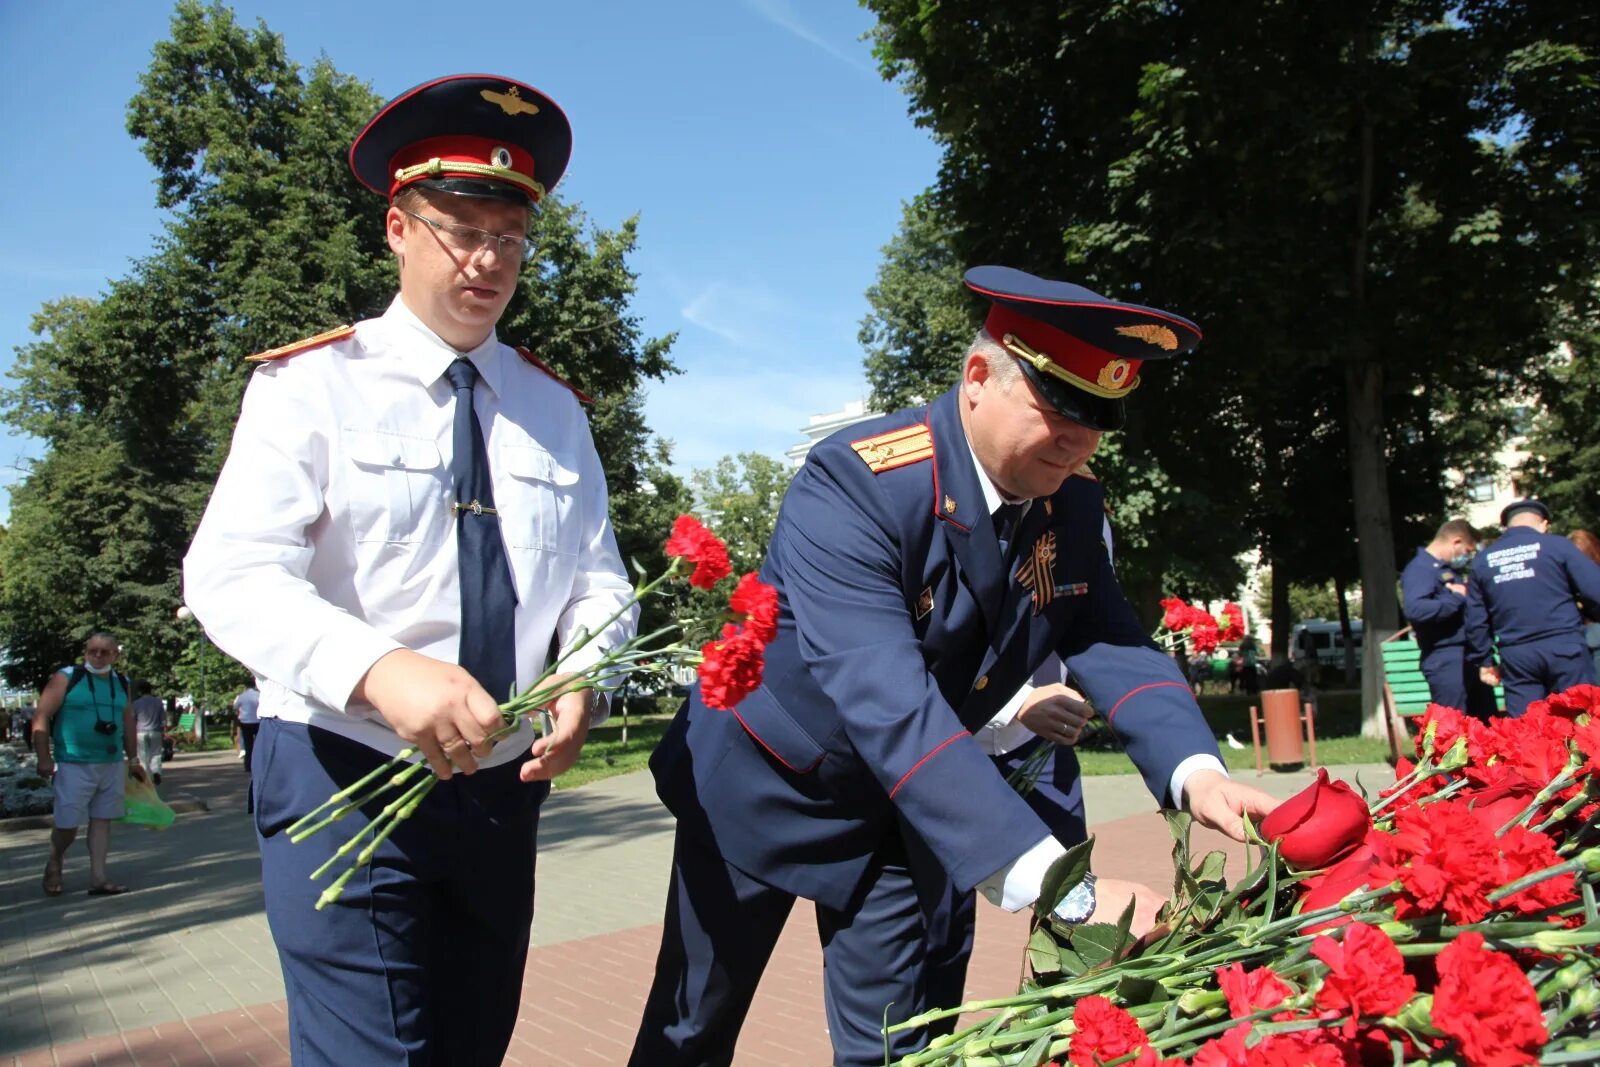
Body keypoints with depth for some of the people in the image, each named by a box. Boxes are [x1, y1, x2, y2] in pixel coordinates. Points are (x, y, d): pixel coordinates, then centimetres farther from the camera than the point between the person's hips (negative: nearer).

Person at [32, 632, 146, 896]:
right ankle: (54, 866, 26)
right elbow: (41, 718, -9)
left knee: (102, 819, 6)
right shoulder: (66, 678, -6)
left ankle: (98, 877, 10)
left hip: (112, 765, 5)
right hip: (74, 765, -4)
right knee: (68, 824, -2)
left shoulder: (121, 684, 10)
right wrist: (44, 758, -16)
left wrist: (133, 759, 16)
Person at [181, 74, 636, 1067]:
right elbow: (232, 575, -16)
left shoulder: (554, 409, 7)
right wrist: (379, 669, -34)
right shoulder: (312, 385, -5)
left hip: (503, 790, 5)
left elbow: (598, 579, 6)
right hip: (343, 778, -4)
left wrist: (582, 682, -16)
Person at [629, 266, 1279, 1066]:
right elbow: (887, 702, -41)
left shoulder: (1070, 501, -9)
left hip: (898, 809, 5)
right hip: (763, 784, -4)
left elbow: (1110, 645, -12)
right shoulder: (852, 483, -31)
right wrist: (1060, 887, -47)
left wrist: (1195, 772, -33)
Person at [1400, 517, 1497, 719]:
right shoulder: (1419, 569, -12)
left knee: (1488, 724, 15)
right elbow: (1414, 609, -29)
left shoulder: (1452, 570, 19)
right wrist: (1457, 598, -19)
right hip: (1446, 661, -10)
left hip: (1472, 656, 10)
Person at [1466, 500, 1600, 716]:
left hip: (1515, 657, 3)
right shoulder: (1558, 546, -2)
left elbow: (1475, 620, 9)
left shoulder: (1482, 560, 8)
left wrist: (1483, 661, 19)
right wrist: (1582, 614, 15)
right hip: (1564, 649, -2)